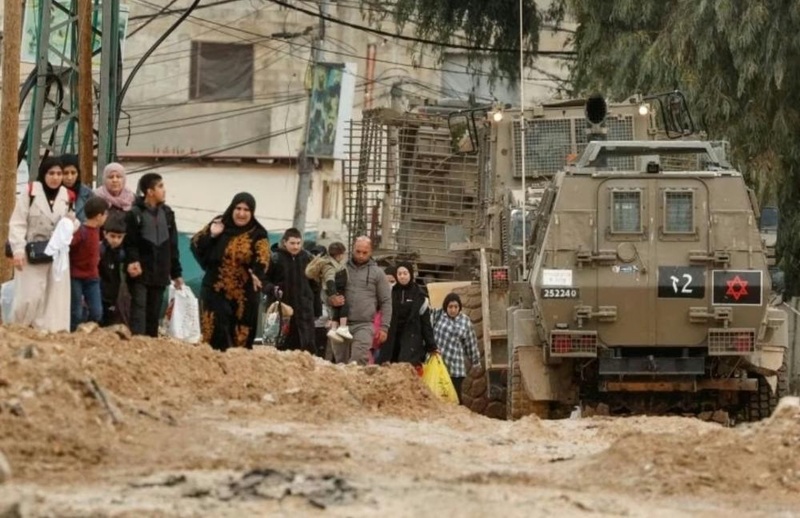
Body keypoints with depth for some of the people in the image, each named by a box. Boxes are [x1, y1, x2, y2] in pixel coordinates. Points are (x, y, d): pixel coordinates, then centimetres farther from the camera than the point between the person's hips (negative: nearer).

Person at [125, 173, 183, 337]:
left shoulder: (167, 213, 12)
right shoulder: (134, 214, -7)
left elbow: (173, 246, 15)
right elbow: (129, 244, -11)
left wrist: (176, 273, 14)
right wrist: (132, 262, -27)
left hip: (160, 274, 6)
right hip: (140, 274, -5)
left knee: (154, 315, 9)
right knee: (139, 312, -11)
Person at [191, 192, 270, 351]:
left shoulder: (258, 235, 1)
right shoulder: (218, 225, 6)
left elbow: (262, 259, -13)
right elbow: (196, 245, 5)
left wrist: (257, 274, -33)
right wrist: (210, 235, -13)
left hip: (244, 295, -1)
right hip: (215, 291, 1)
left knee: (241, 340, 2)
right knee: (215, 337, -3)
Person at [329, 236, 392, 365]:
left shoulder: (377, 272, 7)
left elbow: (386, 302, 7)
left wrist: (384, 327, -1)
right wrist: (332, 300, -10)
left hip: (364, 325, -3)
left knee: (359, 360, -19)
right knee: (341, 362, 4)